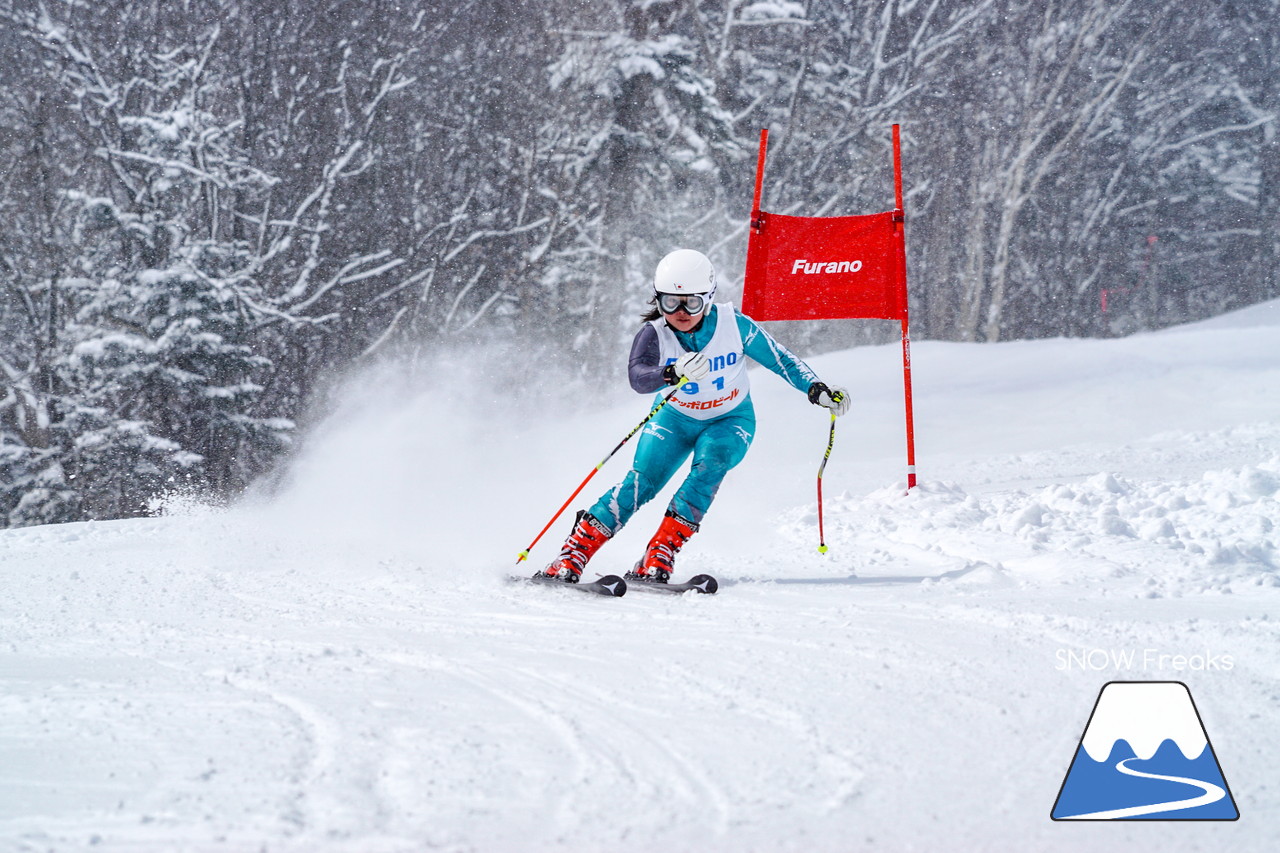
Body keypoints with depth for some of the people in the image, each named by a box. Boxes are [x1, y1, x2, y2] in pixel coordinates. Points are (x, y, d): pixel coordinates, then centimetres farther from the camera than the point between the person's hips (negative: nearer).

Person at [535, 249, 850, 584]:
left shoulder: (734, 325, -23)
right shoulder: (653, 335, -23)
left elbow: (781, 360, -10)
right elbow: (638, 377, -42)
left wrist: (817, 390, -21)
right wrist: (673, 372, -62)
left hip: (730, 420, 0)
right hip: (676, 418, 0)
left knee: (709, 465, -29)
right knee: (641, 480, -17)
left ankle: (657, 559, -28)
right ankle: (573, 555, -13)